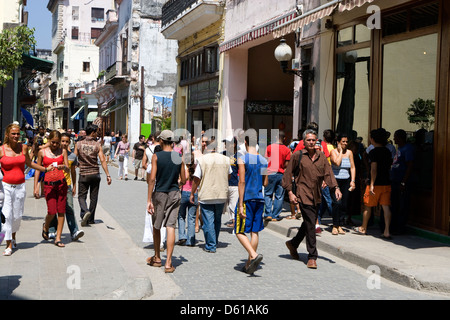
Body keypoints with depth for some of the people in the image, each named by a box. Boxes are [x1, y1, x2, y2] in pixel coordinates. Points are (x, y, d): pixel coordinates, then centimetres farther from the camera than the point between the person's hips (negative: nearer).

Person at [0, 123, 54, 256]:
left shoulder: (23, 148, 4)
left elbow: (29, 163, 19)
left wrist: (46, 169, 22)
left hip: (20, 186, 3)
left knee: (17, 215, 9)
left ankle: (13, 237, 35)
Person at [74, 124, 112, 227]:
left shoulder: (79, 144, -2)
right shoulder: (97, 145, -5)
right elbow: (102, 160, -10)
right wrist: (108, 175, -9)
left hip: (83, 174, 0)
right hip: (95, 174, 0)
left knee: (81, 196, 7)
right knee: (93, 197, 11)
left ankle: (85, 211, -20)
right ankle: (91, 218, 16)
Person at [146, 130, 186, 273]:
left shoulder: (156, 156, -7)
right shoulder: (179, 157, 1)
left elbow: (152, 179, -12)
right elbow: (183, 180, 4)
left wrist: (149, 200, -10)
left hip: (159, 193, -2)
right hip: (174, 194, 2)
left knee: (156, 226, 15)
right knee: (171, 227, 0)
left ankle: (157, 258, 29)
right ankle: (168, 263, -5)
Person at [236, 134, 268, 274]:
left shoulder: (243, 159, -9)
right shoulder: (264, 160, 8)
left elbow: (242, 181, -13)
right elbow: (265, 183, 10)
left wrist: (240, 204, -13)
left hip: (247, 199, -5)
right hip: (259, 199, 5)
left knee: (240, 232, 1)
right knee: (255, 232, 9)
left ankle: (254, 255, -20)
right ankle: (249, 264, 13)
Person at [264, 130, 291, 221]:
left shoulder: (269, 147, -1)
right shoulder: (287, 150, 1)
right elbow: (286, 164, 0)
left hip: (270, 173, -1)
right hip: (281, 174, 1)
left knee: (268, 194, 9)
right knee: (279, 196, 7)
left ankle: (268, 214, -1)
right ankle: (275, 216, 8)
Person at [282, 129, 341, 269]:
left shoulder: (321, 156, 10)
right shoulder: (297, 155, -2)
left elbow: (328, 173, 6)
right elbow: (288, 173, 2)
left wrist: (335, 188, -8)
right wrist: (290, 192, -4)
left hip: (317, 196, 5)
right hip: (304, 195, -5)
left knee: (309, 223, 15)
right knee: (310, 224, -9)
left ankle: (293, 243, 38)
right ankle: (312, 257, -2)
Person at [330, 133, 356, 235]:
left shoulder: (349, 152, 9)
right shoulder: (334, 151, -1)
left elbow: (352, 167, 9)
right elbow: (337, 163, -19)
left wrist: (353, 181, 0)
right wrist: (340, 151, -9)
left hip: (346, 181, 4)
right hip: (335, 180, -4)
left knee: (344, 205, 0)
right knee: (337, 203, -15)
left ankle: (339, 225, 12)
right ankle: (335, 226, -4)